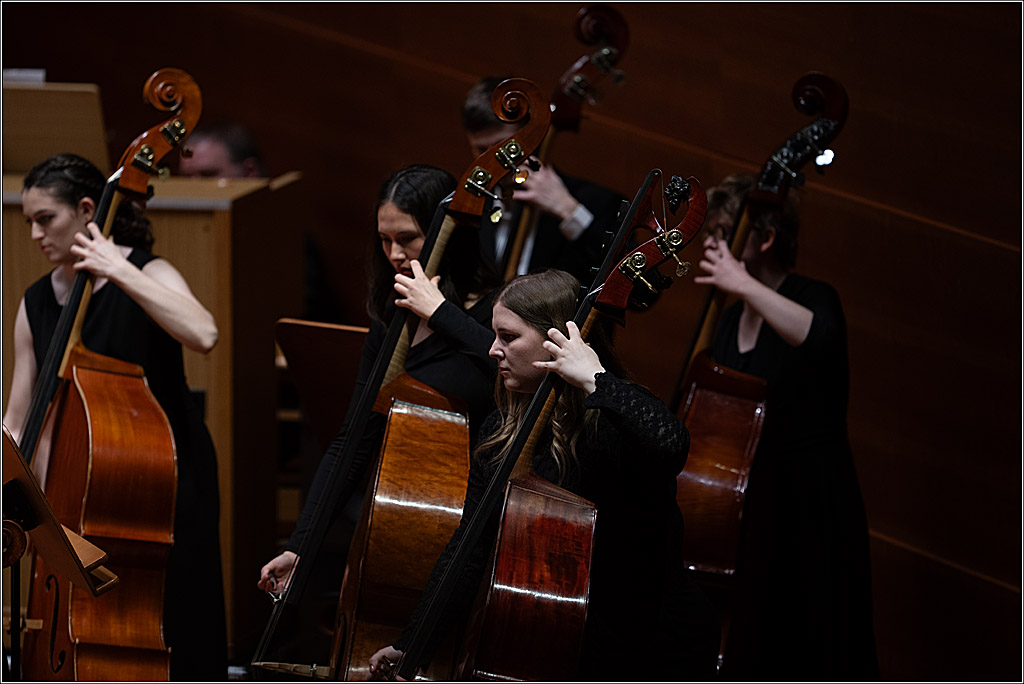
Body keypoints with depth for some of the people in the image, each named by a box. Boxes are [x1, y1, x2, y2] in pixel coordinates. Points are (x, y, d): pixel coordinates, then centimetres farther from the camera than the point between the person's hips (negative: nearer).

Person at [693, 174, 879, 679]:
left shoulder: (812, 297, -11)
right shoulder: (732, 320, 12)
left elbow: (821, 338, -36)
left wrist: (744, 285, -40)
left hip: (807, 509, -7)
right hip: (744, 507, 7)